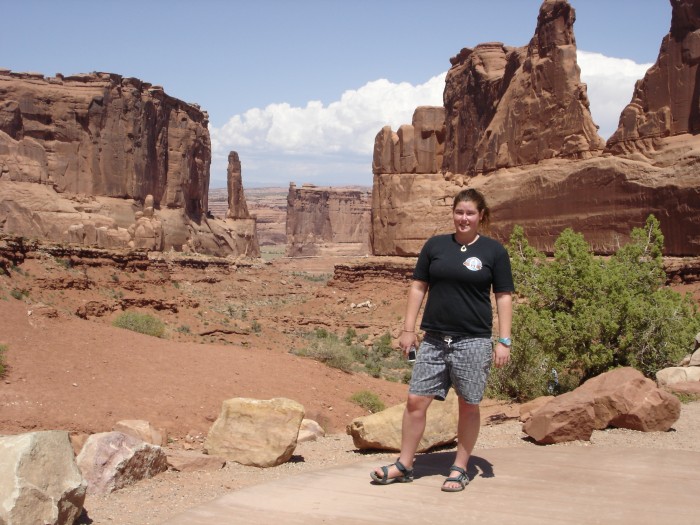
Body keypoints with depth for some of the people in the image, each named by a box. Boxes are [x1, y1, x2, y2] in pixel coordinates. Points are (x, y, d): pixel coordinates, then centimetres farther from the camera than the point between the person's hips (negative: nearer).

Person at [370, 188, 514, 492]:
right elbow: (418, 287, 10)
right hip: (434, 339, 3)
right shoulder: (435, 246, 8)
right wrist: (408, 329, 4)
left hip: (473, 341, -2)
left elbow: (504, 297, 1)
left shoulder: (493, 251, 1)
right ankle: (404, 465, 14)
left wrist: (504, 341, -5)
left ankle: (459, 470, 20)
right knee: (416, 400, 1)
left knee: (468, 406, 6)